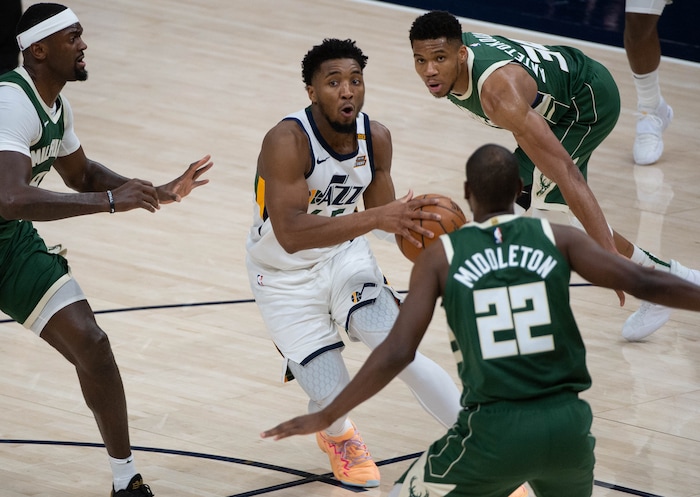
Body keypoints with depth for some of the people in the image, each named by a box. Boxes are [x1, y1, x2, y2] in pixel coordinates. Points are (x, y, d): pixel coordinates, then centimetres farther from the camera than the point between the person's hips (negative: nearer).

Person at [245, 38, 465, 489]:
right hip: (285, 276, -4)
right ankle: (337, 436, 32)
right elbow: (289, 233, -43)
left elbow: (385, 216, 3)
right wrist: (376, 218, -51)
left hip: (345, 257, 4)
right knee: (333, 397, -8)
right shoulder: (287, 141, -31)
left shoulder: (376, 138, -12)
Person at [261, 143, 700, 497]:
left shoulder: (441, 256, 1)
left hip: (496, 431, -2)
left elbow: (397, 354, -5)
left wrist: (326, 417, 2)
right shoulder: (557, 239, 4)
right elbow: (642, 282, -3)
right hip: (568, 422, 3)